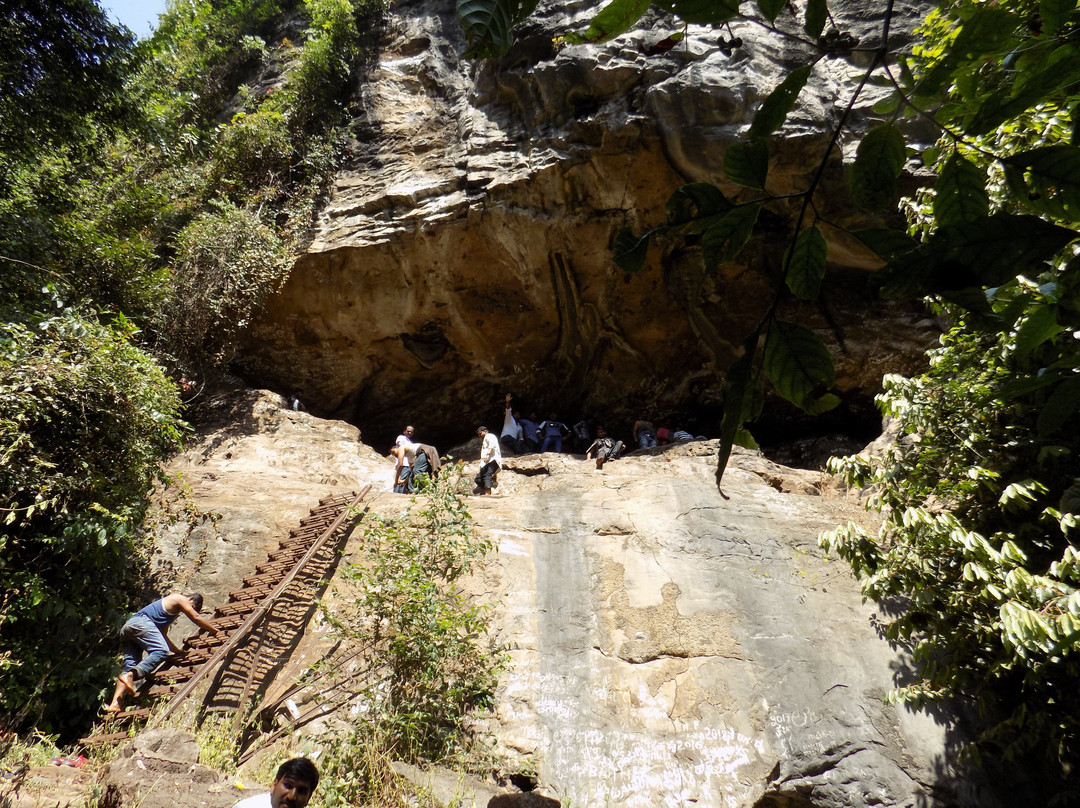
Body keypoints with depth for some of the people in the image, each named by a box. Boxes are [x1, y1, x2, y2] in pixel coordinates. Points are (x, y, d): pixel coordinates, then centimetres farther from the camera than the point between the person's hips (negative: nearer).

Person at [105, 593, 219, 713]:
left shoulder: (171, 608, 37)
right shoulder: (180, 598, 11)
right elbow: (196, 618, 5)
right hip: (141, 622, -10)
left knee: (130, 665, 0)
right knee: (161, 651, -25)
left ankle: (114, 703, -15)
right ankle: (130, 675, -41)